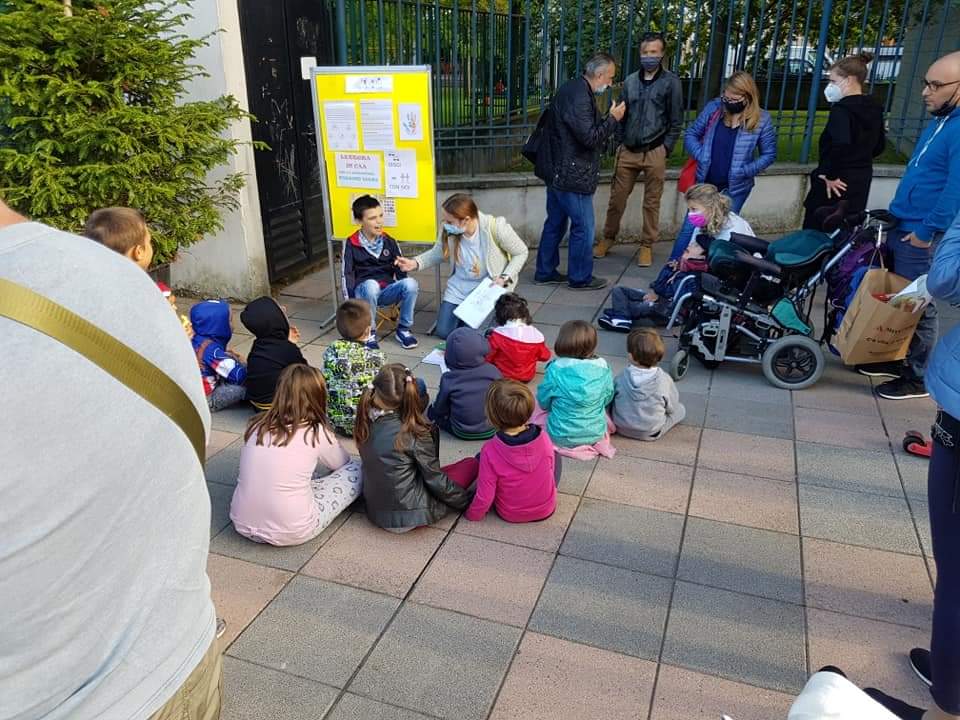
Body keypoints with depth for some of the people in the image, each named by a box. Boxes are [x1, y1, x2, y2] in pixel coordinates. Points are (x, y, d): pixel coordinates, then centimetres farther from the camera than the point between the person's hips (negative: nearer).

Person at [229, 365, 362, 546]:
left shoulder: (256, 425, 1)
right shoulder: (317, 432, -9)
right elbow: (341, 463, 13)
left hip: (243, 525, 6)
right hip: (291, 534, -5)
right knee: (355, 471, 8)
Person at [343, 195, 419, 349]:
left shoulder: (389, 242, 8)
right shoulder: (351, 244, 0)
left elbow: (400, 270, 10)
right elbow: (348, 275, -3)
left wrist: (403, 296, -3)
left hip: (387, 291, 3)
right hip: (364, 292, -2)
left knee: (411, 282, -29)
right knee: (370, 284, -40)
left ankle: (403, 329, -9)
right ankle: (369, 332, -19)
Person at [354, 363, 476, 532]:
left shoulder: (367, 424, -8)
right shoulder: (413, 434, -23)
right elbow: (435, 481, -13)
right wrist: (467, 499, 2)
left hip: (375, 512, 6)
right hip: (410, 515, -6)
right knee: (472, 466, 4)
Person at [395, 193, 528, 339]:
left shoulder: (495, 227, -28)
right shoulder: (449, 231, -18)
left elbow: (521, 253, -13)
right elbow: (437, 253, 1)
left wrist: (505, 278, -23)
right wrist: (415, 263, -15)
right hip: (459, 287, 4)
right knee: (443, 332, 7)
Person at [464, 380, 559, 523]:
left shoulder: (490, 451, -31)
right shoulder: (543, 438, -24)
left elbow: (484, 497, -22)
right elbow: (550, 467, -4)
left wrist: (472, 515, 0)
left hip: (509, 515, -1)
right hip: (546, 510, 1)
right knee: (555, 454, 23)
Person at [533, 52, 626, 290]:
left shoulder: (571, 88, 13)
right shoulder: (580, 96, -20)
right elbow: (589, 137, -23)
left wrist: (607, 121, 11)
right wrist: (612, 119, -10)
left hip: (558, 172, 10)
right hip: (572, 176, -10)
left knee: (555, 223, 17)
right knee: (583, 227, 1)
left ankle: (545, 272, 26)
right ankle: (580, 278, 13)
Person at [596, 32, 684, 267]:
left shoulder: (671, 82, -2)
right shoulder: (630, 80, 8)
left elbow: (676, 120, -1)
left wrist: (666, 148, -6)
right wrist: (620, 142, 8)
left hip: (654, 153, -3)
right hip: (627, 151, 3)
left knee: (651, 202, 5)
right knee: (617, 198, 7)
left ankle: (647, 245, 16)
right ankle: (608, 237, 24)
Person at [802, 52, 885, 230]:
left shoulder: (841, 109, -17)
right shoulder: (874, 109, 9)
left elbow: (841, 145, -33)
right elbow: (879, 145, 18)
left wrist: (830, 175, -22)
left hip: (837, 185, -9)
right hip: (861, 180, 9)